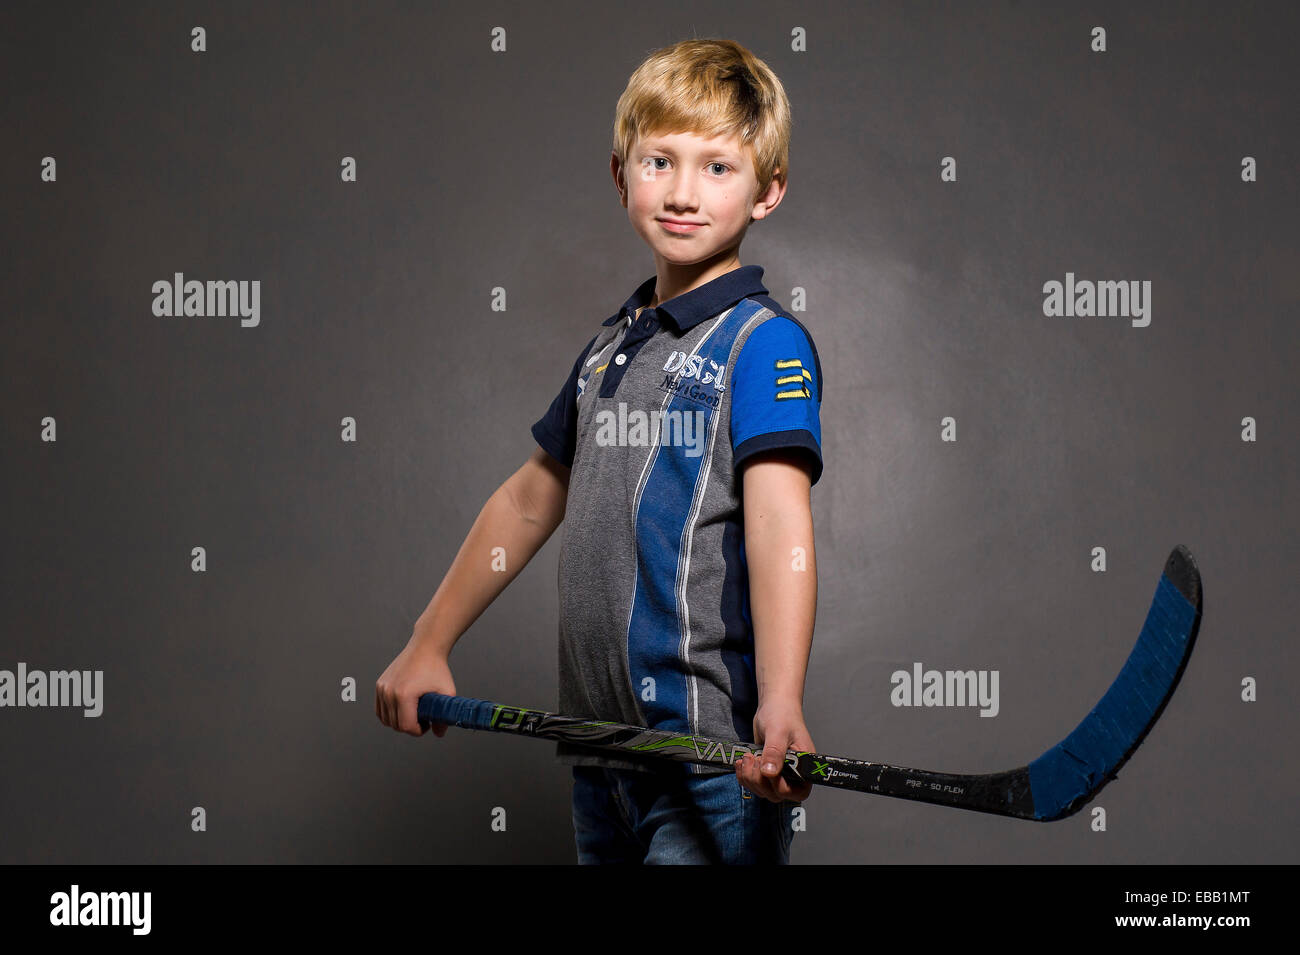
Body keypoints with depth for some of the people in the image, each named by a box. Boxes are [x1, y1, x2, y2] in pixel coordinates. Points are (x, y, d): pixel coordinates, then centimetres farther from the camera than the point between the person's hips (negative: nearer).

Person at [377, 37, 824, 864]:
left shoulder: (764, 343, -9)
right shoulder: (608, 349, 14)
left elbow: (780, 520, -23)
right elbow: (529, 500, 24)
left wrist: (780, 709, -36)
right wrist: (428, 646, 25)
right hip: (601, 755, 7)